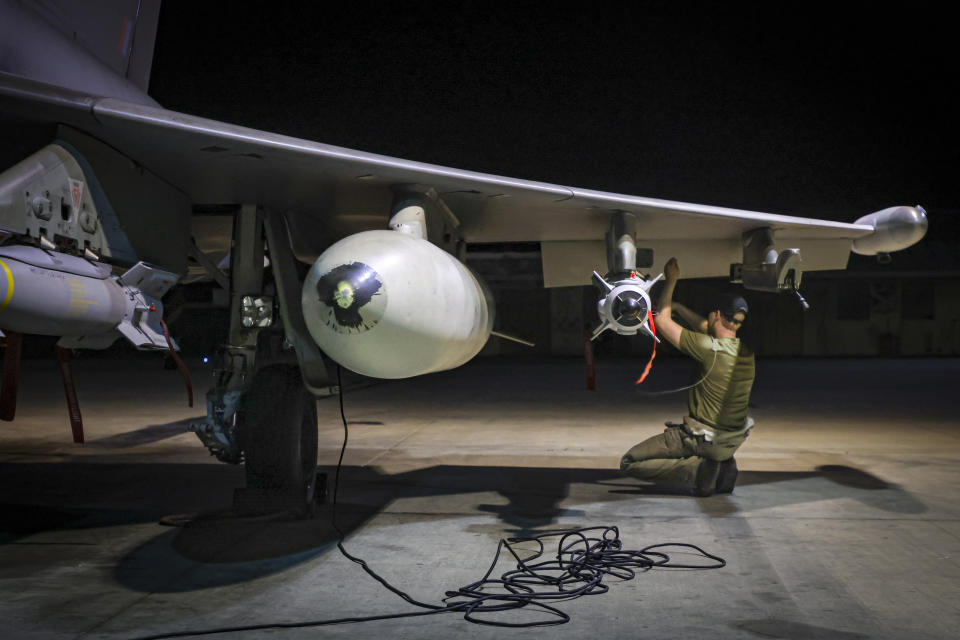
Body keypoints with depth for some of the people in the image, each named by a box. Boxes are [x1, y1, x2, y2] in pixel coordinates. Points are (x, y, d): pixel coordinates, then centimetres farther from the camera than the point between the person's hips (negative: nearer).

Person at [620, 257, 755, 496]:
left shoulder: (710, 349, -23)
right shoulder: (746, 351, -1)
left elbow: (661, 321, -14)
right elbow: (707, 328, 19)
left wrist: (671, 281, -4)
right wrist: (677, 306, 24)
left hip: (702, 439, -7)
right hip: (733, 440, 7)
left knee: (629, 463, 0)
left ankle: (699, 470, -10)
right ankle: (722, 466, 14)